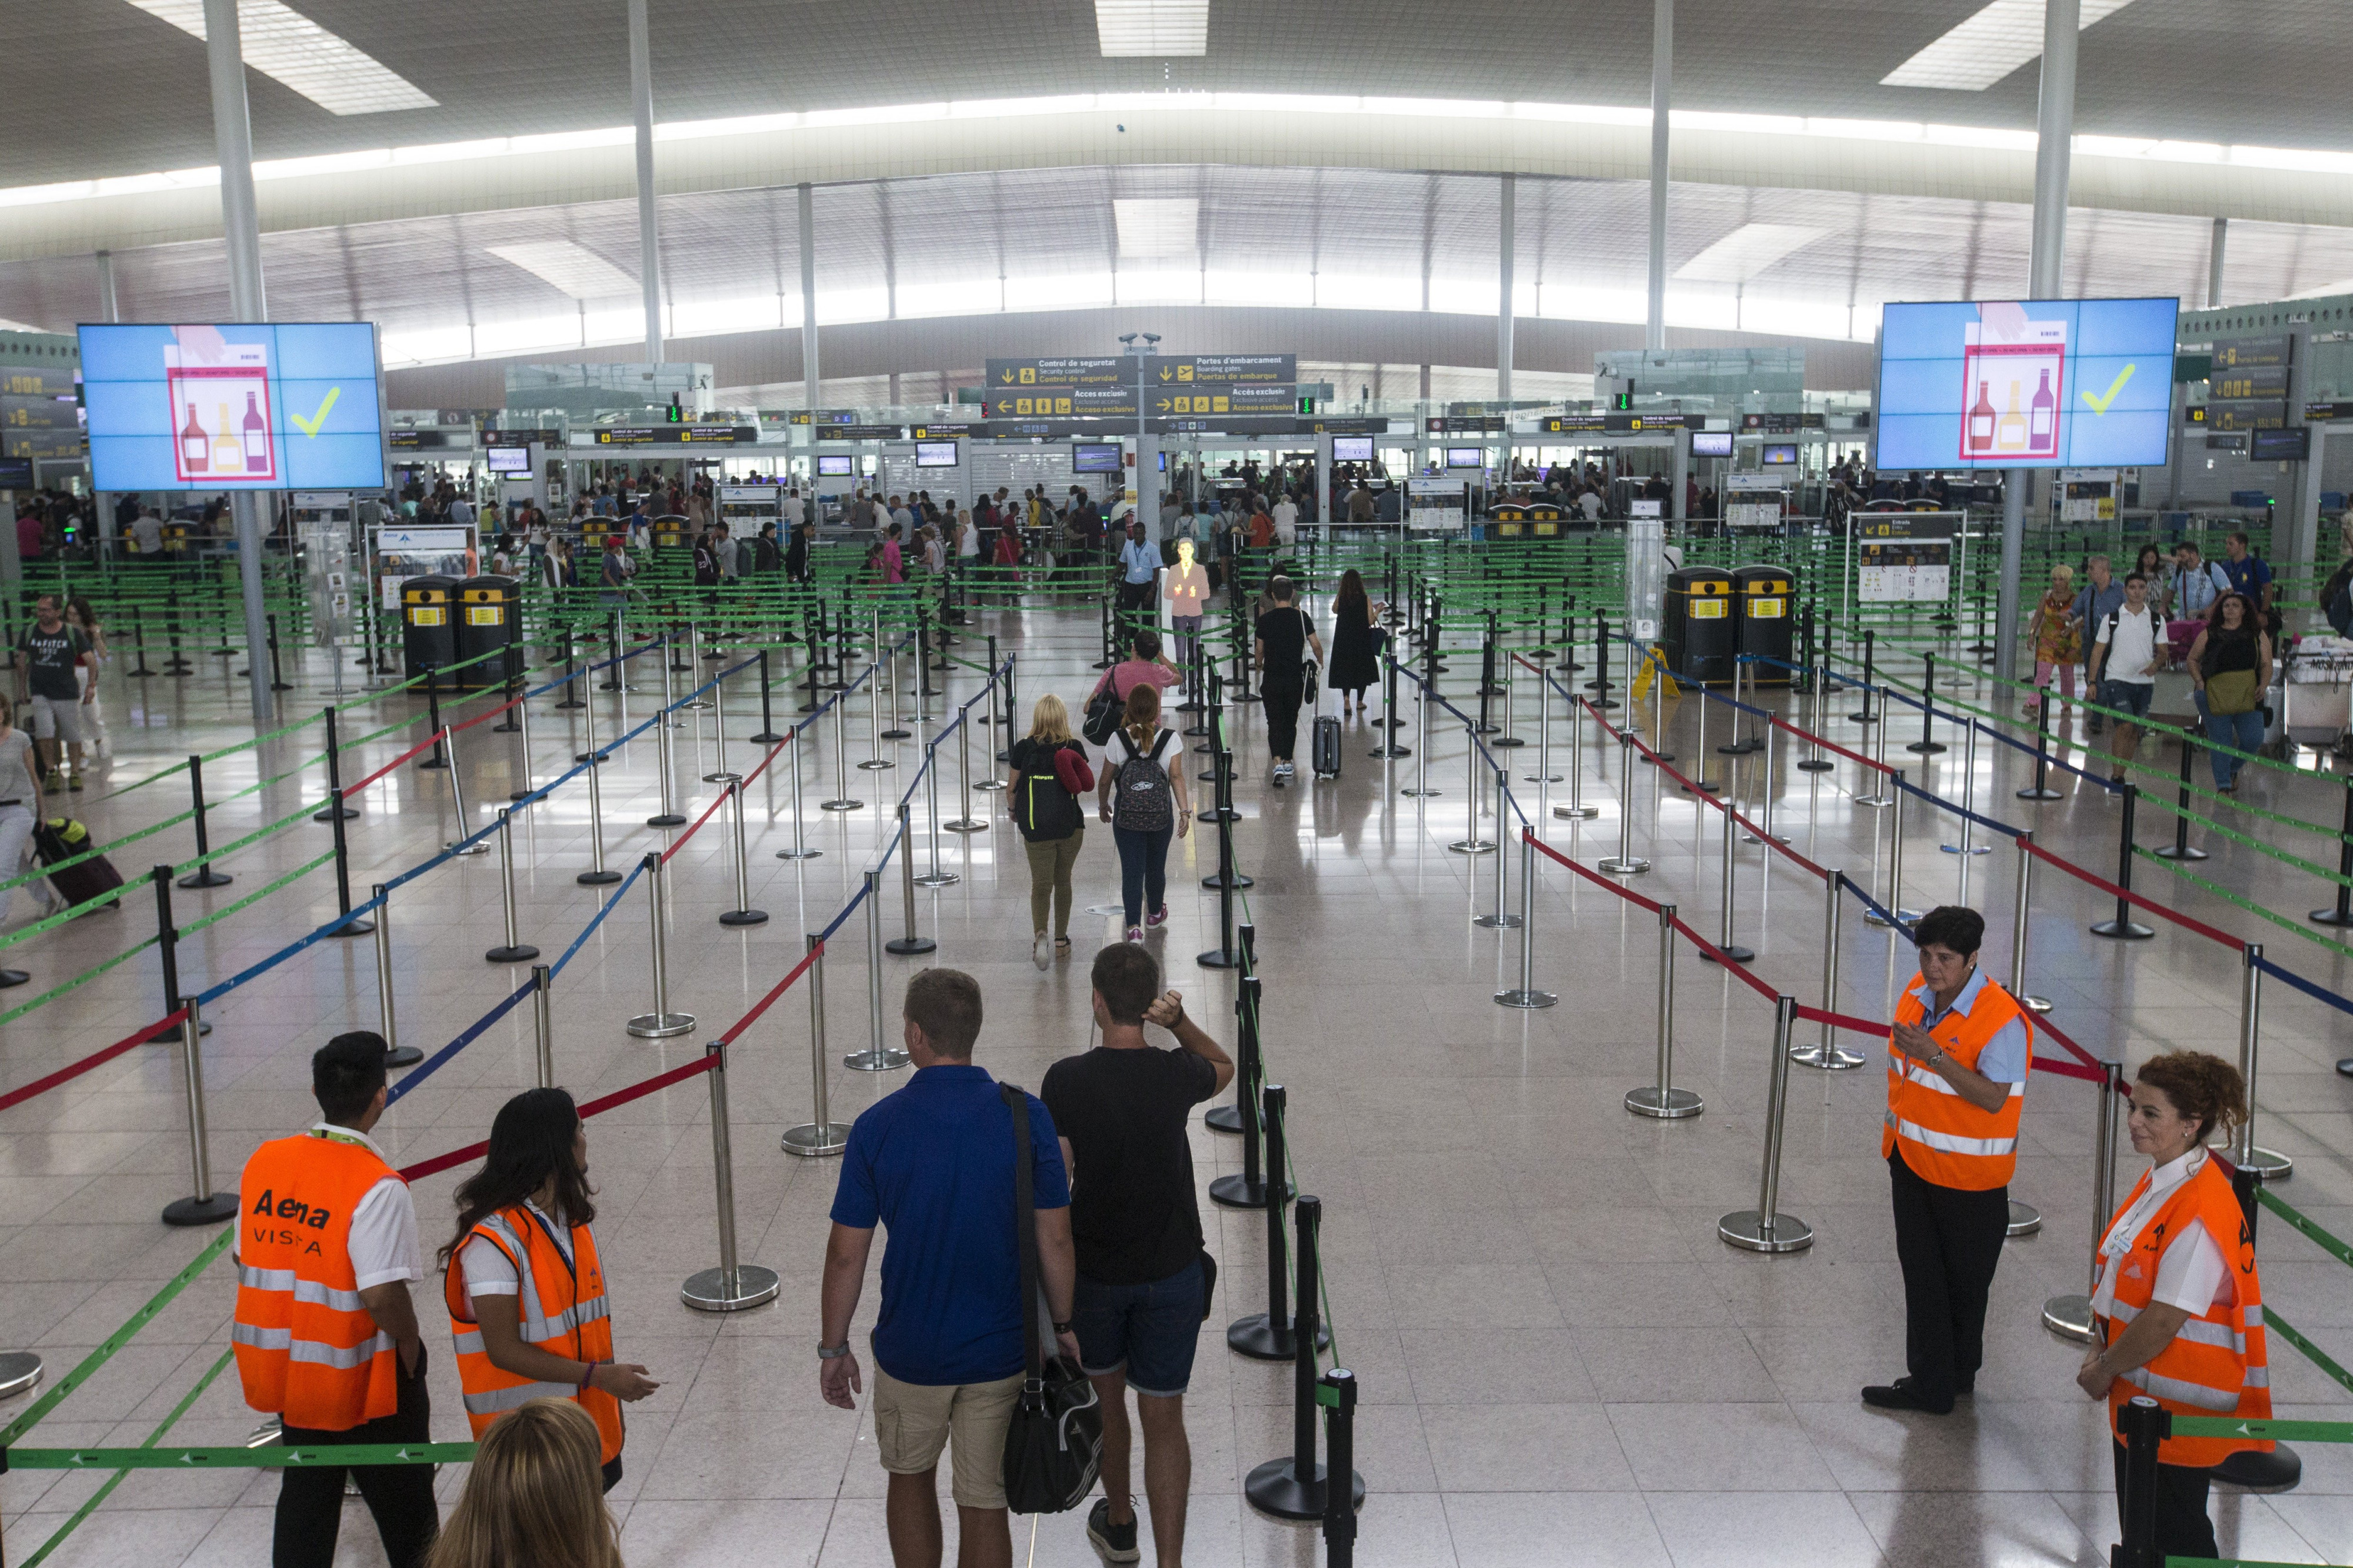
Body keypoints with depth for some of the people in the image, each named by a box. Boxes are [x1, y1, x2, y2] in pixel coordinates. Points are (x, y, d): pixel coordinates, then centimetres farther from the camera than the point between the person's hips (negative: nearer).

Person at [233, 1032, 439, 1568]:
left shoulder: (264, 1161, -5)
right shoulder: (378, 1187, -25)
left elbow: (245, 1259, 5)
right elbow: (382, 1294, -28)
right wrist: (409, 1340, -9)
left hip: (285, 1364, 6)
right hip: (359, 1375, -6)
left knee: (306, 1491, 22)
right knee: (403, 1502, 16)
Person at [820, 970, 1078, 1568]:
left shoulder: (877, 1126, -14)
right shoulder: (1027, 1117, -12)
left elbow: (846, 1254, -9)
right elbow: (1055, 1239, -6)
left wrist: (833, 1347, 5)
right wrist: (1062, 1326, 9)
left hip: (910, 1350, 0)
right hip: (1000, 1349, 0)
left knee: (910, 1478, 25)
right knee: (985, 1504, 13)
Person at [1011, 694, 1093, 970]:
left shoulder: (1025, 748, -5)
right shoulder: (1074, 747, -4)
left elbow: (1013, 786, 4)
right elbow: (1085, 786, 1)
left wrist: (1014, 811, 23)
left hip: (1036, 826, -1)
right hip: (1071, 825, 1)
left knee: (1041, 884, 3)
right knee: (1063, 881, 17)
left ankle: (1040, 935, -21)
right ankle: (1061, 941, 23)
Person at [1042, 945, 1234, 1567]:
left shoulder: (1065, 1081, -17)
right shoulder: (1177, 1075, -13)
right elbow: (1225, 1067, 12)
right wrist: (1181, 1023, -6)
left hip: (1094, 1270, 0)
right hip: (1171, 1273, 0)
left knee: (1105, 1399, 23)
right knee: (1164, 1419, 8)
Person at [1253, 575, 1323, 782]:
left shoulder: (1265, 619, -4)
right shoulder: (1301, 616, -3)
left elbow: (1260, 649, 6)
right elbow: (1316, 645, -4)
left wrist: (1259, 665, 26)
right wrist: (1320, 661, 16)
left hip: (1272, 679, -1)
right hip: (1295, 678, 2)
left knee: (1275, 721, -2)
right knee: (1291, 721, 16)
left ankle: (1278, 762, -19)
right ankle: (1288, 762, 22)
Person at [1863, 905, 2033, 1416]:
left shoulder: (2002, 1019, -21)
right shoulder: (1917, 995, 2)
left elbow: (1993, 1098, -27)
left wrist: (1933, 1054, -33)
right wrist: (1894, 1136, 20)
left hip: (1968, 1174, -6)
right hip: (1912, 1160, 7)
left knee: (1964, 1279, 10)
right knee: (1921, 1273, 12)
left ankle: (1956, 1375, 26)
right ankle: (1930, 1383, 23)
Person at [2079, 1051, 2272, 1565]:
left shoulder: (2199, 1213, -27)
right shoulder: (2157, 1179, 3)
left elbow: (2164, 1320, -25)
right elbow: (2117, 1276, 9)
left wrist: (2106, 1369, -13)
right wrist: (2099, 1349, 1)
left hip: (2180, 1406, -8)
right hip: (2139, 1396, 8)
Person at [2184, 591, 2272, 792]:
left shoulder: (2257, 635, 12)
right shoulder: (2209, 634, 10)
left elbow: (2266, 664, 10)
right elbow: (2192, 659, 15)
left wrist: (2264, 685, -7)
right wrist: (2199, 681, 0)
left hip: (2248, 696, 1)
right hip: (2216, 695, -1)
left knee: (2253, 740, -3)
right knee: (2220, 741, -1)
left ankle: (2233, 769, 26)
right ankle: (2223, 784, 6)